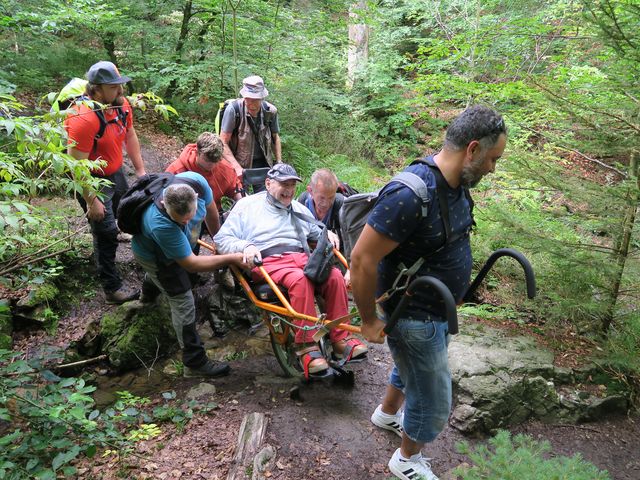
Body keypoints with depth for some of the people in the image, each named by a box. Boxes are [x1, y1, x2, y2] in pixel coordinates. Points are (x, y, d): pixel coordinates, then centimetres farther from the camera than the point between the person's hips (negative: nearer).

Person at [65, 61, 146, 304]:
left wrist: (140, 170, 9)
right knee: (106, 233, -3)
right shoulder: (84, 118, -32)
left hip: (116, 172, 8)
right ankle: (112, 289, 10)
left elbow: (130, 135, 8)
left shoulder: (121, 103, -8)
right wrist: (91, 201, -24)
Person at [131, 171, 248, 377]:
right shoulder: (161, 224, -50)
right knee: (183, 302, -7)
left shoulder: (196, 182, -36)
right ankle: (195, 363, 6)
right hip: (153, 255, -7)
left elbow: (210, 209, -12)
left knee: (165, 272, 37)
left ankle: (149, 291, 72)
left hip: (175, 244, 7)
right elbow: (191, 264, -41)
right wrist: (232, 258, -43)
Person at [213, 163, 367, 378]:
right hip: (267, 262, -4)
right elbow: (221, 239, 6)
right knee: (299, 279, -38)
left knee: (335, 276, -27)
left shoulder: (299, 209, 28)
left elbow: (316, 233, 37)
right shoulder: (247, 205, 13)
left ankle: (340, 339, -20)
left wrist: (328, 234, 13)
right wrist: (245, 247, -14)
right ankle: (306, 346, -32)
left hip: (301, 258, 5)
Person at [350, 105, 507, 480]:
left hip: (439, 309, 9)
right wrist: (370, 321, -20)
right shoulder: (411, 195, -34)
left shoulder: (455, 183, -4)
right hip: (414, 317, -9)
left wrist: (458, 291, 18)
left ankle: (387, 413, 61)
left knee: (414, 368, 32)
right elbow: (362, 259, -31)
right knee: (433, 402, 11)